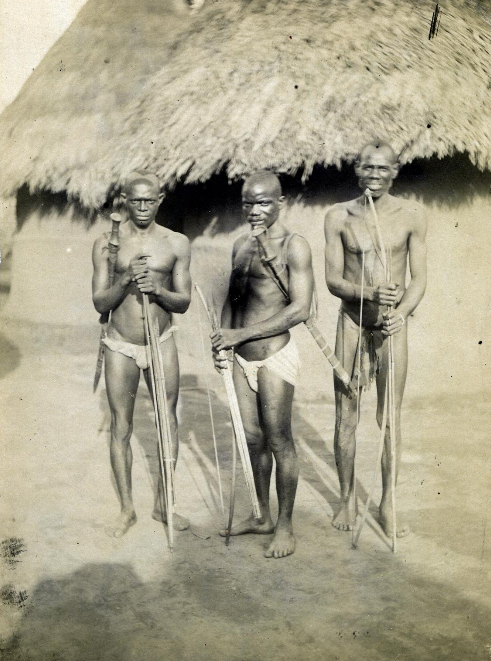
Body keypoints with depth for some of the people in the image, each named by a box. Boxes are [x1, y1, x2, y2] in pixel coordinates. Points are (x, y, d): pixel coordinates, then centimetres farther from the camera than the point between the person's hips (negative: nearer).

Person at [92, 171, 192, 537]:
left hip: (161, 342, 1)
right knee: (121, 428, 5)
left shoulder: (177, 243, -1)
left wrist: (157, 289, -20)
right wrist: (126, 280, -21)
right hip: (121, 346, -1)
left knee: (168, 422, 6)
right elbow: (100, 302, -4)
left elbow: (183, 302, -1)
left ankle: (163, 503, 22)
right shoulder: (107, 243, -2)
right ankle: (127, 509, 19)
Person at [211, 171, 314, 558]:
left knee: (279, 442, 1)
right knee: (253, 439, 14)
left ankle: (285, 526, 16)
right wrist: (223, 339, 4)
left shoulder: (293, 247, -10)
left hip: (275, 356, -7)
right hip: (242, 358, 7)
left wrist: (241, 333, -17)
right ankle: (263, 517, 29)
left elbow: (300, 309, -18)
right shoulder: (242, 245, 12)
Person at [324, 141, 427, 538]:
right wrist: (369, 293, -22)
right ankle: (348, 498, 21)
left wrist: (403, 311, -21)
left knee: (391, 417, 5)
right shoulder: (339, 217, 0)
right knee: (346, 415, 5)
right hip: (352, 321, 1)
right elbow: (333, 280, -3)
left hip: (393, 324, 0)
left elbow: (419, 278, -1)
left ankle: (388, 503, 18)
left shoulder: (412, 216, -1)